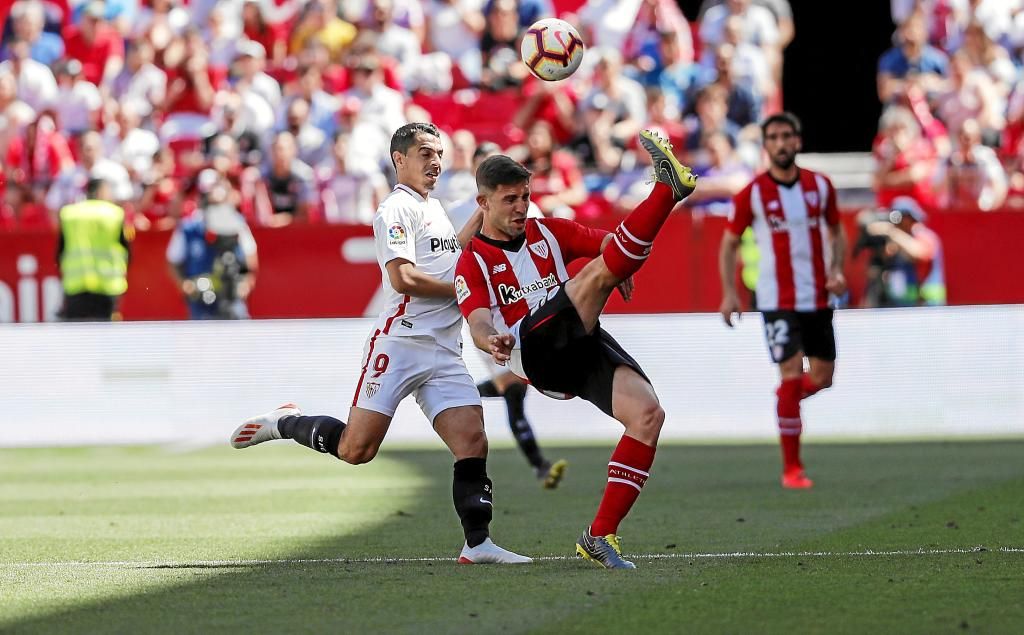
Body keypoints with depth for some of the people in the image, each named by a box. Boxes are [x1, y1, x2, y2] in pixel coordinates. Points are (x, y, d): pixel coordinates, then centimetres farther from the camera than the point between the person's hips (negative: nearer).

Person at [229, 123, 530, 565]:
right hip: (399, 343, -8)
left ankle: (477, 544, -7)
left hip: (445, 354, 8)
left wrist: (479, 219, 26)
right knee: (356, 449, -9)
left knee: (473, 442, -8)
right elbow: (402, 277, -17)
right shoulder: (397, 209, -6)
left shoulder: (434, 208, 22)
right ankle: (284, 423, 15)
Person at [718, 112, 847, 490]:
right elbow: (729, 245, 3)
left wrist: (836, 270, -1)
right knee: (792, 375, -12)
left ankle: (786, 399, 43)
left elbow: (835, 231, 16)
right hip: (777, 300, -4)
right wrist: (729, 293, -7)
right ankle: (791, 468, -5)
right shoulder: (752, 194, -6)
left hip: (817, 299, 4)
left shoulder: (820, 186, 3)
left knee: (821, 379, 7)